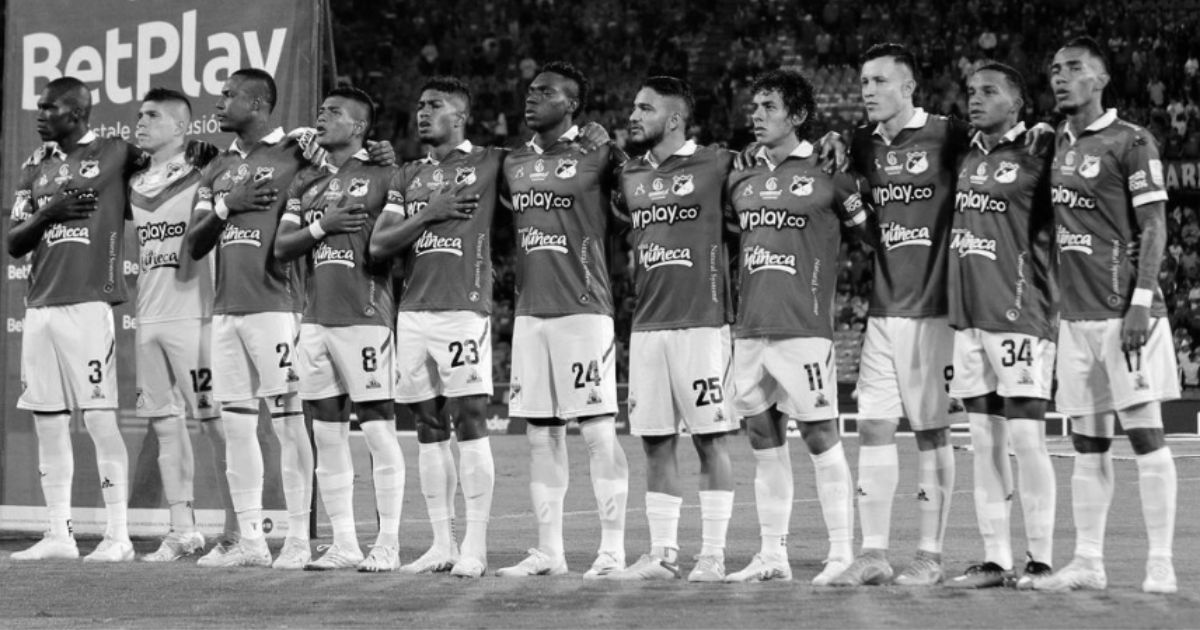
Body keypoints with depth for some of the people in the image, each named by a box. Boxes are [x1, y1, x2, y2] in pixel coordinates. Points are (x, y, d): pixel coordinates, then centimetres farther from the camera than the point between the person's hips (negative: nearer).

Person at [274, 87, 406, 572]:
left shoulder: (382, 177, -2)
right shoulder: (306, 182, 17)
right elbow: (281, 248, 10)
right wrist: (321, 225, -3)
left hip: (364, 318, -6)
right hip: (315, 319, 7)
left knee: (378, 430, -5)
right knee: (326, 434, 7)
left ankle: (387, 544, 0)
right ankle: (343, 544, 14)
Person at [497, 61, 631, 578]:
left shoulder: (597, 157, -3)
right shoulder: (514, 163, 15)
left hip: (584, 309, -6)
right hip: (529, 312, 6)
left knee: (598, 432, -5)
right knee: (541, 435, 7)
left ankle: (612, 550, 0)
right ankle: (548, 551, 13)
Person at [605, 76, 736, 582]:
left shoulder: (717, 166, -3)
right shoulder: (629, 177, 14)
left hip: (702, 323, -5)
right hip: (646, 326, 5)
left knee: (709, 440, -1)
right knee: (655, 443, 6)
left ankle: (713, 554, 3)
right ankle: (662, 554, 12)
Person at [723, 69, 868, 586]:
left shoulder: (826, 175, -3)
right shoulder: (741, 180, 13)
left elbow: (871, 226, 4)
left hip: (804, 329, -6)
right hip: (749, 327, 6)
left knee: (820, 436, -4)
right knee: (764, 440, 8)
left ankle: (842, 553, 1)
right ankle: (772, 556, 15)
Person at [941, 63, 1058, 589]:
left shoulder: (1034, 160, -6)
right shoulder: (967, 159, 15)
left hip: (1018, 316, -7)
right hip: (967, 317, 7)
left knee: (1026, 437, -5)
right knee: (984, 442, 8)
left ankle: (1042, 559, 2)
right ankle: (994, 560, 12)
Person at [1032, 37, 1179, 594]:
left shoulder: (1130, 142, -5)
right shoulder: (1053, 143, 15)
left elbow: (1153, 228, -8)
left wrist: (1141, 303, -16)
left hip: (1124, 312, -7)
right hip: (1075, 314, 7)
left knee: (1145, 433, -5)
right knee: (1087, 443, 8)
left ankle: (1160, 563, -3)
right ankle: (1088, 562, 12)